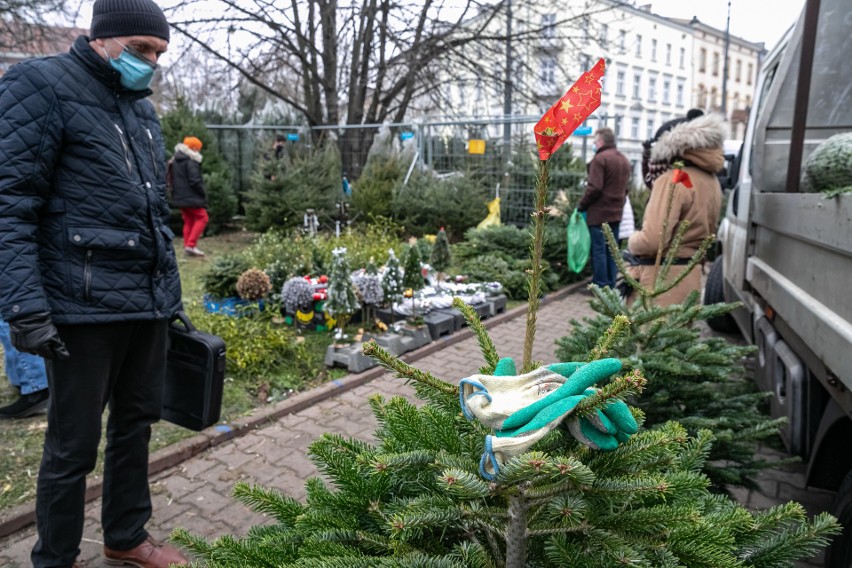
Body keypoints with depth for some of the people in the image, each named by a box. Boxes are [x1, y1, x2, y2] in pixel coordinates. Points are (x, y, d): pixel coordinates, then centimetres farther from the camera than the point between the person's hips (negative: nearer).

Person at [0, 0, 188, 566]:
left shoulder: (143, 106, 17)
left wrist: (170, 291, 19)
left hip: (149, 304, 7)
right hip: (86, 307, -7)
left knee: (136, 425, 16)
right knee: (74, 444, 7)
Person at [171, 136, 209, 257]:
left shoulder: (175, 161, 16)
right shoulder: (191, 161, -14)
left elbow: (173, 180, 19)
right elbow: (195, 181, -19)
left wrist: (175, 193, 20)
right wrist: (204, 193, -9)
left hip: (179, 197, 9)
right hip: (192, 197, -9)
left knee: (188, 221, 14)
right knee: (202, 218, -1)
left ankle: (187, 247, 10)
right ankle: (191, 245, -10)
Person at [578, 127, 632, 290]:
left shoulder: (600, 158, -12)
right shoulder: (624, 160, 15)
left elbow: (594, 188, -18)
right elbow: (625, 188, 18)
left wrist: (581, 206, -8)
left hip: (599, 213, -8)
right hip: (616, 212, 8)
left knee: (599, 249, -3)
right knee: (611, 250, 11)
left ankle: (600, 286, 0)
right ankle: (611, 284, 15)